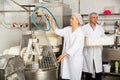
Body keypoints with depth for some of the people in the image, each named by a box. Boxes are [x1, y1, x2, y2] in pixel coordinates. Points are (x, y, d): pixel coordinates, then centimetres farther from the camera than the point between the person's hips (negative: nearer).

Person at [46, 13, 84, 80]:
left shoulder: (80, 33, -16)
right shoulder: (68, 29, 5)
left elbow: (75, 47, -24)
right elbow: (57, 31, 4)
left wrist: (63, 54, -32)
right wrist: (52, 21, -5)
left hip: (75, 59, -6)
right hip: (66, 58, 6)